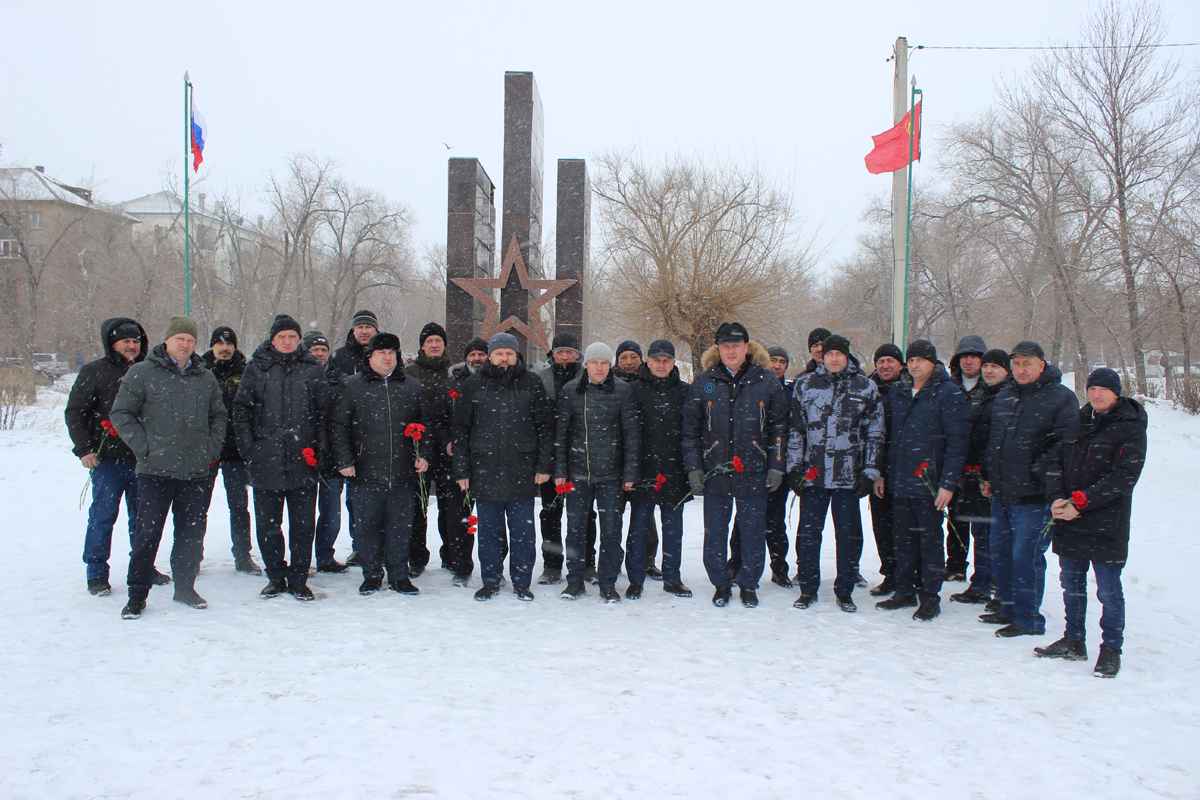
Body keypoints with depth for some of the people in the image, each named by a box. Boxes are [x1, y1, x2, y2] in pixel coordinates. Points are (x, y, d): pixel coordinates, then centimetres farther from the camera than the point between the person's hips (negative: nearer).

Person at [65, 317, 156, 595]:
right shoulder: (94, 372, -1)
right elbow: (74, 412, 0)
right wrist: (84, 448, -9)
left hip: (141, 458, 3)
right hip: (107, 460, -3)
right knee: (102, 517, 1)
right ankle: (96, 574, 12)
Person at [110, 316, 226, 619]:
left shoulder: (206, 379, 11)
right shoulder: (142, 373, -1)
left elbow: (219, 415, 23)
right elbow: (121, 413, -1)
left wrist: (213, 447, 9)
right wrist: (144, 447, -8)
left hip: (196, 470, 4)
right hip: (155, 469, -4)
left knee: (192, 531, 9)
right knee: (148, 532, 0)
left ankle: (185, 587, 24)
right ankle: (137, 594, 11)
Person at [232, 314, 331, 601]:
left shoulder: (313, 368, 6)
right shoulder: (257, 367, 6)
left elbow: (324, 410, 6)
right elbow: (241, 408, 6)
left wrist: (318, 447, -4)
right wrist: (249, 447, -3)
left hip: (303, 459, 0)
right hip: (265, 459, 1)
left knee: (303, 523, 4)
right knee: (267, 523, 8)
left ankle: (298, 578, 15)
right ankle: (275, 576, 22)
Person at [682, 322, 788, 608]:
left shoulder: (767, 382, 2)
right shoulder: (703, 383, 4)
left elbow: (779, 427, 5)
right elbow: (690, 428, 6)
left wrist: (776, 466, -1)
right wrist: (693, 467, 0)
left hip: (754, 474, -1)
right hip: (714, 474, 1)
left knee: (753, 531, 8)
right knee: (715, 532, 7)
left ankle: (749, 585, 24)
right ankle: (721, 584, 24)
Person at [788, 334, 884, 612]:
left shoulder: (866, 387, 5)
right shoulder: (804, 385, 7)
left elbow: (875, 433, 6)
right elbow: (795, 428, 10)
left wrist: (870, 471, 0)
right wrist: (794, 466, 5)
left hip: (850, 475, 0)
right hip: (812, 473, 1)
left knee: (849, 535, 5)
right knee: (808, 532, 5)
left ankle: (844, 592, 19)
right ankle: (808, 589, 19)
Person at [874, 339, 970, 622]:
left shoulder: (949, 393, -7)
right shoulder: (897, 391, 10)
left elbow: (958, 440, -11)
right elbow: (886, 435, 15)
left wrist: (949, 482, -16)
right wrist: (881, 473, 11)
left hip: (929, 482, -5)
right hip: (899, 482, 5)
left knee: (930, 541, 4)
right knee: (902, 539, 13)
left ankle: (931, 599, 14)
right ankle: (905, 592, 25)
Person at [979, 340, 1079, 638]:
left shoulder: (1061, 398, -7)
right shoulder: (1003, 396, 14)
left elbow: (1063, 445, -13)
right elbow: (991, 438, 22)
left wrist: (1038, 475, -18)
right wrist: (988, 476, 15)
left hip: (1034, 497, -7)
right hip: (1001, 493, 7)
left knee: (1026, 556, -5)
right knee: (1000, 554, 14)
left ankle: (1028, 619, 8)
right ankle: (1009, 608, 29)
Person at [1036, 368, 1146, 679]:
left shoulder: (1131, 428, -6)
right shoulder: (1077, 423, 12)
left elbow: (1124, 476, -15)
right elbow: (1056, 463, 10)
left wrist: (1080, 502, -19)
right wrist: (1057, 498, -8)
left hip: (1107, 524, -6)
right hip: (1069, 523, 6)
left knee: (1109, 591, 0)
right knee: (1072, 584, 15)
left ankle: (1111, 649, 15)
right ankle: (1074, 642, 28)